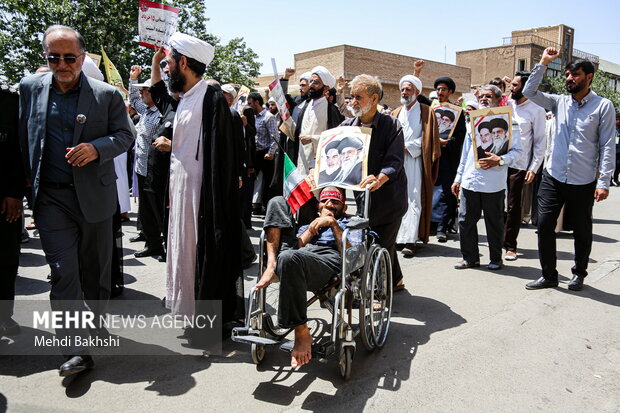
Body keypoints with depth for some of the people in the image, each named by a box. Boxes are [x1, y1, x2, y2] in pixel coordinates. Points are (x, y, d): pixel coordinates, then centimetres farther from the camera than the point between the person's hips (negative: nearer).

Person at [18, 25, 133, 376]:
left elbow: (125, 135, 1)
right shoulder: (30, 88, 5)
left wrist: (96, 148, -18)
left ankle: (96, 320, 37)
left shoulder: (107, 94, -2)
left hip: (94, 195, 0)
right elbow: (22, 137, 11)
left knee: (95, 267, 13)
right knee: (63, 270, -4)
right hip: (51, 197, 1)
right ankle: (77, 350, 0)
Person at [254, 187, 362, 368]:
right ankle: (272, 265, -19)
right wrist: (316, 223, 16)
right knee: (278, 202, 2)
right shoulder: (307, 224, 42)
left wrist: (333, 223, 4)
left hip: (328, 260, -5)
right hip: (296, 256, 5)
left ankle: (302, 333, -27)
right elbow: (296, 245, 18)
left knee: (289, 256, -41)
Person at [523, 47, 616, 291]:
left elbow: (607, 146, -5)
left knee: (582, 231, 11)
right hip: (553, 178, 3)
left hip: (583, 183, -2)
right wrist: (543, 64, -5)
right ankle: (549, 275, 15)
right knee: (544, 226, 1)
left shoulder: (603, 106, -2)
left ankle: (579, 273, 31)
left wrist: (603, 182, -10)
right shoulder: (559, 102, 8)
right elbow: (529, 92, 1)